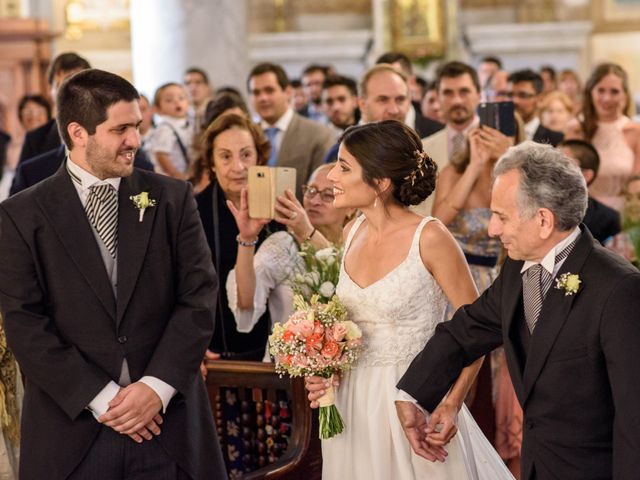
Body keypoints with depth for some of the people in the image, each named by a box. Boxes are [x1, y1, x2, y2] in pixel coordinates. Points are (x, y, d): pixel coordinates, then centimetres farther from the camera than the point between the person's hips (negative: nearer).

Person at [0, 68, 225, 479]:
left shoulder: (172, 198, 4)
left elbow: (200, 298, 0)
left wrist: (157, 387, -11)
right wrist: (100, 398, -13)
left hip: (169, 420, 2)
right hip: (72, 429, -1)